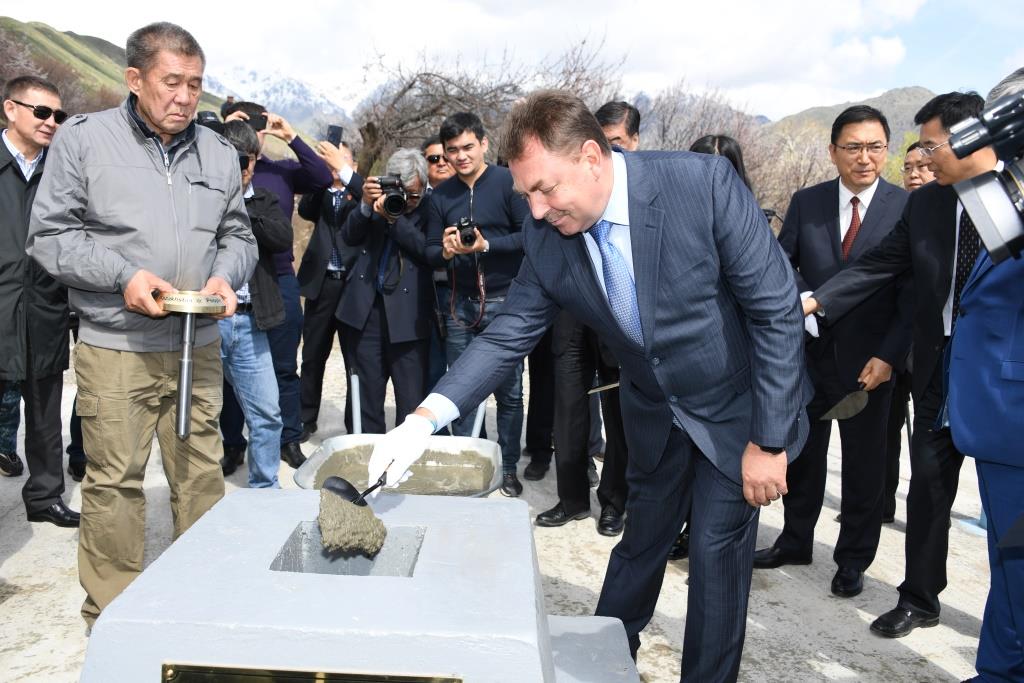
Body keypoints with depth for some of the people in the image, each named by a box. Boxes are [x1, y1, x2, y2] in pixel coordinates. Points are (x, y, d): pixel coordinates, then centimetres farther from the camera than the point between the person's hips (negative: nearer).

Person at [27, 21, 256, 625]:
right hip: (115, 348, -3)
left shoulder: (218, 152, 10)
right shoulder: (84, 138, -1)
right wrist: (124, 275, -15)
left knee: (202, 474, 9)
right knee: (114, 480, 4)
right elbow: (51, 235, -1)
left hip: (198, 344, 3)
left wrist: (224, 277, -6)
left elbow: (238, 236, 15)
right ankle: (112, 614, 21)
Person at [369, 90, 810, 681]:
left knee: (718, 550, 2)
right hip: (656, 414, 4)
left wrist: (768, 440, -20)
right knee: (640, 544, 16)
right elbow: (509, 336, -9)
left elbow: (777, 309, -23)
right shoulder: (546, 238, -15)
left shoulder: (704, 183, -27)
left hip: (738, 407, -3)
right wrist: (426, 417, -22)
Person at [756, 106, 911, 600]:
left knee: (864, 463, 10)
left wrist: (888, 356, -15)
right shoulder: (806, 202, 1)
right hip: (811, 351, 2)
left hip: (870, 361, -2)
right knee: (803, 453, 14)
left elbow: (915, 294, -8)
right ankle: (795, 541, 33)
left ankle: (853, 559, 28)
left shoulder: (908, 208, -6)